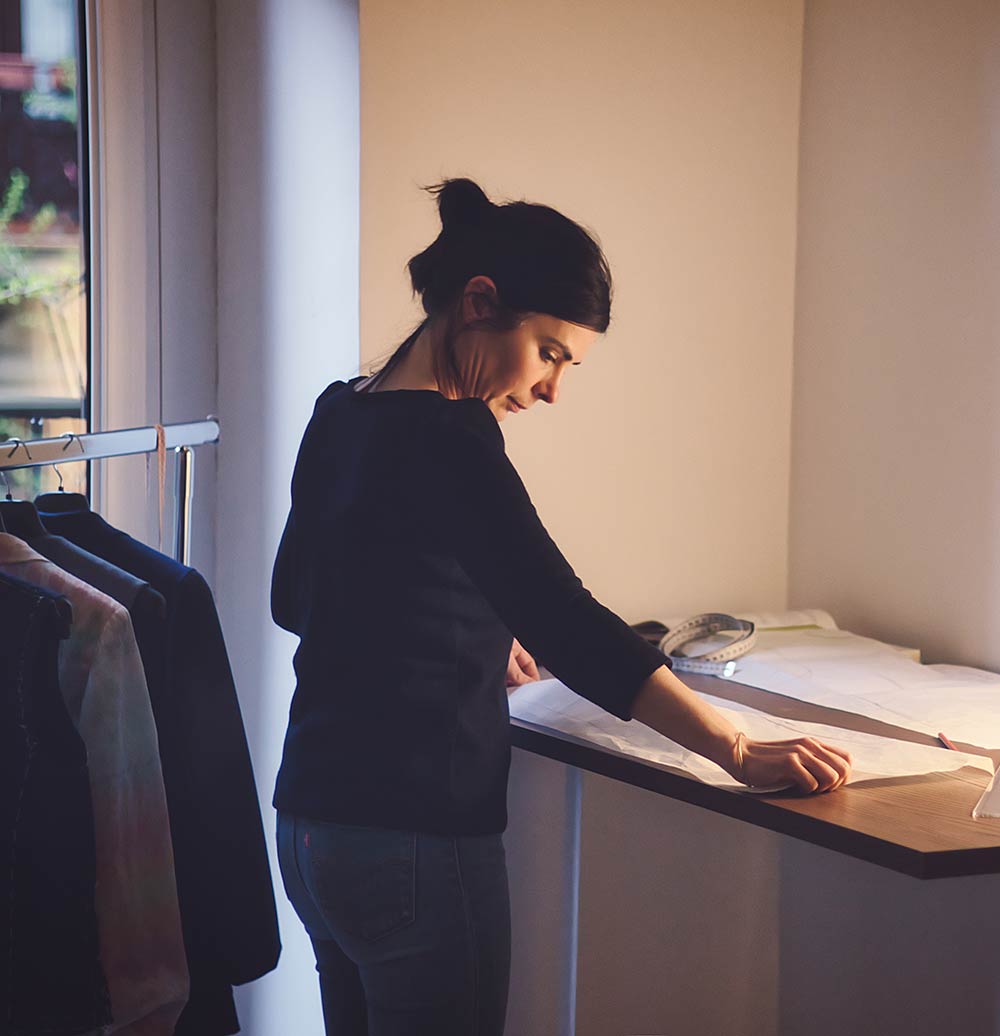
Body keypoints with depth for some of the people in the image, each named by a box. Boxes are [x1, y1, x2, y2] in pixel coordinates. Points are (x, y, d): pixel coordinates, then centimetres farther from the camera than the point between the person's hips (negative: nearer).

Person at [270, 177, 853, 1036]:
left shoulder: (341, 417, 9)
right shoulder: (447, 439, -17)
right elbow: (566, 625, -23)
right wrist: (737, 750, -21)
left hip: (314, 823, 9)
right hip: (414, 838, -9)